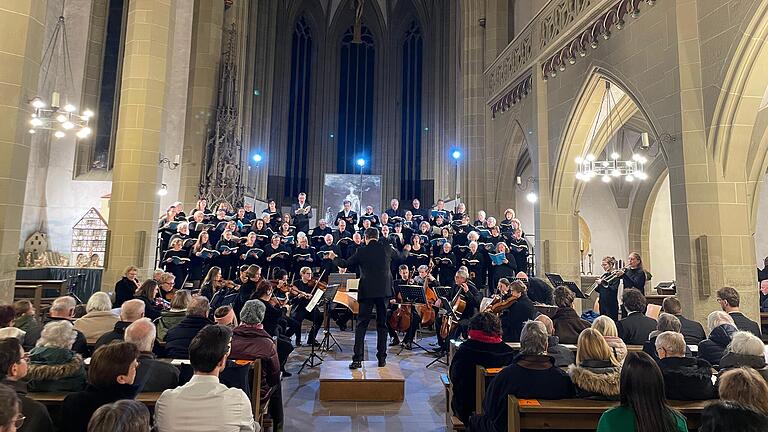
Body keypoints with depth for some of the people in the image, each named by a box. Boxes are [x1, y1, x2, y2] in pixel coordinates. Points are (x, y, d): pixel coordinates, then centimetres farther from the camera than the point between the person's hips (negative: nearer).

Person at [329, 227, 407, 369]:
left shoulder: (362, 251, -3)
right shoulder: (387, 249, 2)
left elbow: (345, 264, 6)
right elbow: (401, 256, 21)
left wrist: (334, 258, 26)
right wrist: (406, 252, 45)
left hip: (367, 292, -2)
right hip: (384, 291, 2)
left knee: (361, 325, 2)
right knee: (382, 325, 11)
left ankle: (357, 359, -2)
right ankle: (382, 358, 14)